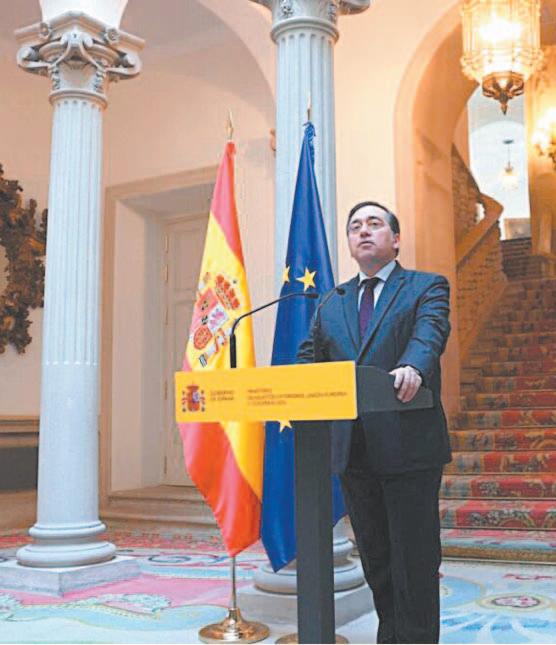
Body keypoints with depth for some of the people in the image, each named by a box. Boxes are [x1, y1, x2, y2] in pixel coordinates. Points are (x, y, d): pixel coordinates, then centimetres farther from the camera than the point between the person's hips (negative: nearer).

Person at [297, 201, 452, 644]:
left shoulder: (427, 287, 4)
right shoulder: (331, 303, 18)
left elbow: (429, 332, -15)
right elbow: (309, 358, 13)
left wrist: (413, 367, -37)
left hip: (409, 445, -5)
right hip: (353, 448, 5)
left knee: (414, 560, 0)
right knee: (375, 558, 15)